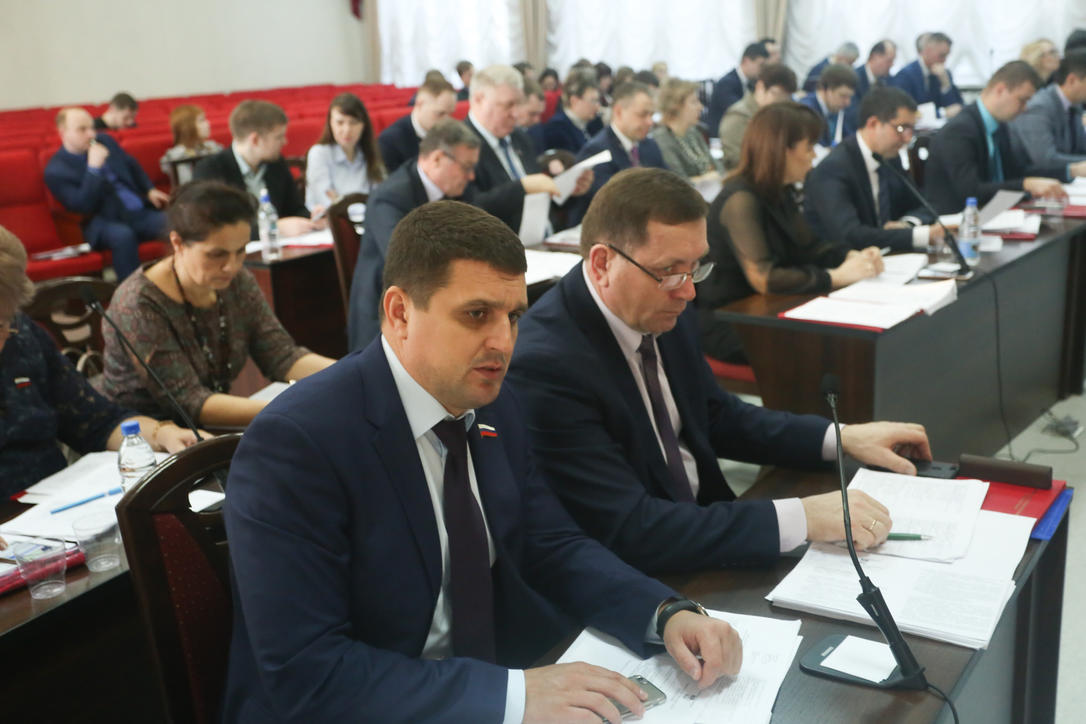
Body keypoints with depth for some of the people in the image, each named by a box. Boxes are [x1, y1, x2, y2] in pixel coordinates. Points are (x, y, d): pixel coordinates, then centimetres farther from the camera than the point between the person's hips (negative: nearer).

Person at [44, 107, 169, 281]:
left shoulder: (104, 141, 11)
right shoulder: (56, 171, -6)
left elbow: (132, 166, 27)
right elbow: (82, 207, -17)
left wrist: (150, 190, 13)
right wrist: (94, 168, -22)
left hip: (140, 212, 5)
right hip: (104, 223, -5)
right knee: (123, 235, -40)